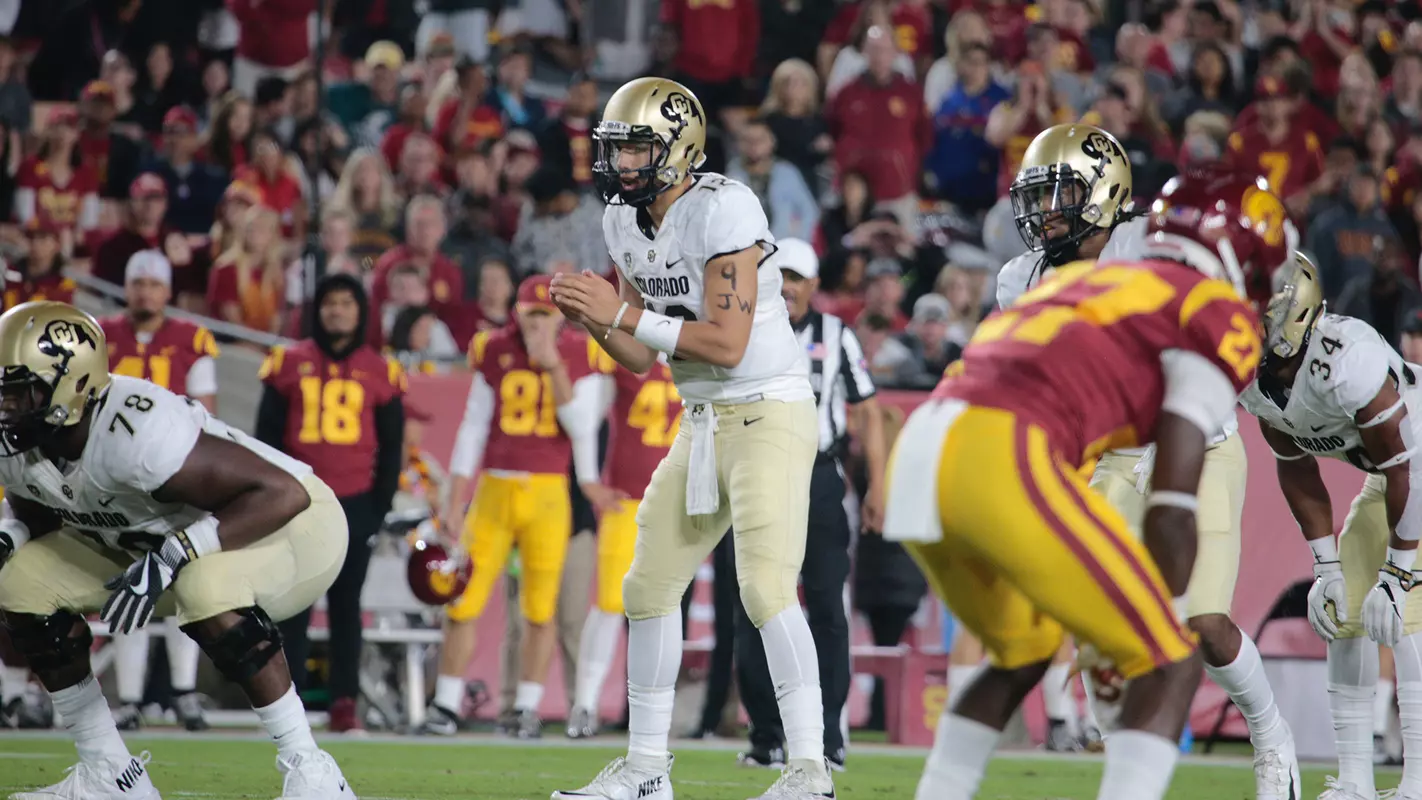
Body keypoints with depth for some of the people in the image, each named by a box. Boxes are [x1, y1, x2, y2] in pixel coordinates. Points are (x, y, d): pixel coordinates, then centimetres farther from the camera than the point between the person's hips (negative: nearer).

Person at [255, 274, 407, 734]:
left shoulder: (380, 372, 6)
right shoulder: (289, 365, 4)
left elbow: (391, 448, 10)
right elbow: (268, 438, 7)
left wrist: (380, 507, 5)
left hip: (356, 505, 0)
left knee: (346, 606, 4)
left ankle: (345, 703, 6)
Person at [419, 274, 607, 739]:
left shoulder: (577, 356, 1)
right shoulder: (494, 353, 2)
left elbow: (582, 426, -7)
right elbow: (472, 430, 5)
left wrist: (554, 367, -16)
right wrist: (454, 504, 2)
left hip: (548, 495, -1)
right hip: (494, 491, 1)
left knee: (540, 610, 2)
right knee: (463, 603, -1)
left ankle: (529, 711, 11)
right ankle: (446, 707, 7)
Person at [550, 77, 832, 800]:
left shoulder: (722, 210, -19)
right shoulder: (623, 222, 7)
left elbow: (727, 343, -23)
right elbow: (641, 357, 11)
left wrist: (623, 313, -23)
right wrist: (591, 319, -8)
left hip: (768, 411, -9)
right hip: (701, 420, 9)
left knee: (765, 586, -18)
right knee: (649, 585, 9)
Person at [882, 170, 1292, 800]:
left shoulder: (1080, 283, 35)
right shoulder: (1220, 316, 12)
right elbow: (1171, 506, 3)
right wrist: (1168, 617, 13)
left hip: (915, 461, 8)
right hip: (1002, 461, -8)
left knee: (1024, 653, 30)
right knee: (1170, 669, 4)